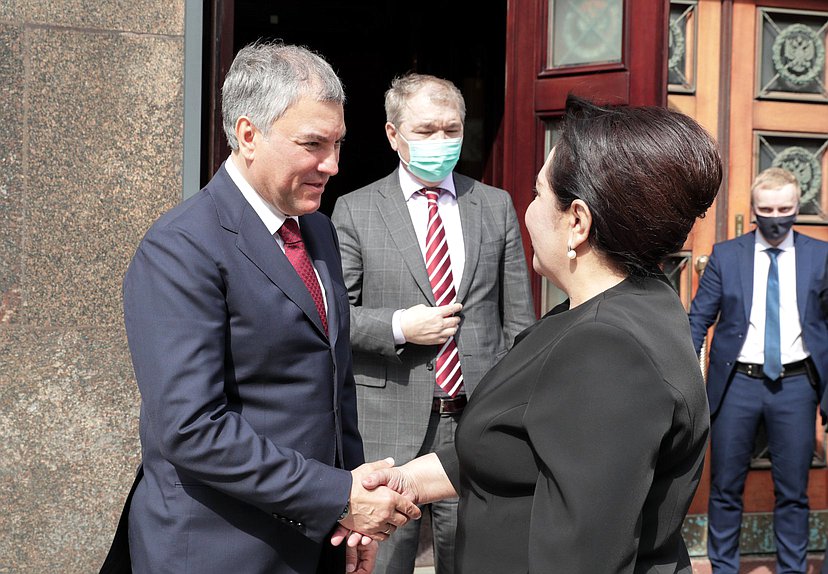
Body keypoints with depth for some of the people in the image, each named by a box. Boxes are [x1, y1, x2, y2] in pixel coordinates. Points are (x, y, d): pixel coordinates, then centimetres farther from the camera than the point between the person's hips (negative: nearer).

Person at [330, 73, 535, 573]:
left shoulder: (497, 207, 8)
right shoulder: (355, 211, 1)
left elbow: (519, 320, 8)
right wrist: (398, 327, -15)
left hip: (479, 419, 2)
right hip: (389, 421, -2)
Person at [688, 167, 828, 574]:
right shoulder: (725, 256, 3)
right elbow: (698, 320, 3)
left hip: (795, 384, 0)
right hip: (737, 383, 0)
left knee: (793, 491, 8)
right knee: (725, 488, 8)